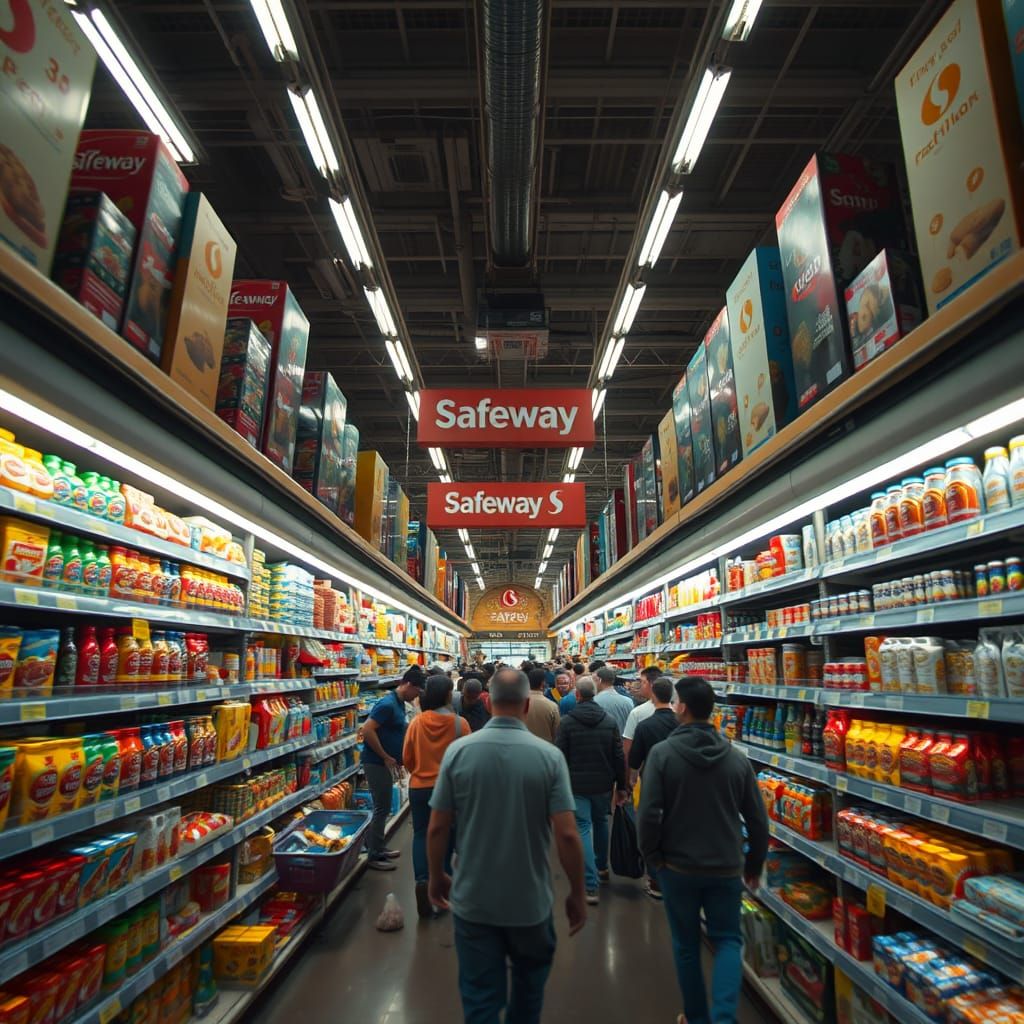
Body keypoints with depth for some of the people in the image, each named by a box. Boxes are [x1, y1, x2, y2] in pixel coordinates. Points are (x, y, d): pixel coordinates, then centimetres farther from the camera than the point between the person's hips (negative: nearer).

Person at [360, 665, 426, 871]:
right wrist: (386, 757, -20)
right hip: (376, 762, -9)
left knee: (383, 808, 18)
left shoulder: (399, 703, 7)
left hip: (386, 762, 9)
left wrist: (397, 758, 15)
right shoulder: (388, 704, -22)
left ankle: (378, 847, 31)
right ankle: (373, 856, 11)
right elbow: (367, 730, -27)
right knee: (382, 809, 0)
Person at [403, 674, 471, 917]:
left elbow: (407, 758, -1)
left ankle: (422, 880, -8)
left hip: (419, 787, 1)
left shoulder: (416, 722, -9)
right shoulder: (459, 723, -15)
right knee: (447, 836, 16)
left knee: (422, 834, 11)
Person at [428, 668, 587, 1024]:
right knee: (529, 984, 27)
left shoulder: (458, 751, -13)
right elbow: (566, 835, -16)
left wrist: (436, 877, 10)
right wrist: (577, 895, -1)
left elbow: (437, 828, -6)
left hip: (472, 901, 0)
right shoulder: (549, 756, -16)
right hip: (531, 901, 0)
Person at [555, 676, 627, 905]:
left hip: (577, 785, -4)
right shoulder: (610, 721, -2)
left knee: (583, 829, -1)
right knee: (601, 823, 24)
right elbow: (619, 757, 0)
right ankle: (602, 868, 40)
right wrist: (621, 786, 8)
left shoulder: (567, 721, -11)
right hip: (603, 784, 4)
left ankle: (591, 886, -6)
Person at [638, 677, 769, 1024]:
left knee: (686, 945, 18)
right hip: (726, 867, 2)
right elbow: (758, 820, 1)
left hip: (679, 866, -1)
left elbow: (648, 814, -18)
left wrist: (651, 856, -1)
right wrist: (754, 865, 16)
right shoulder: (736, 757, -5)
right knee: (727, 939, 17)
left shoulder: (662, 753, -16)